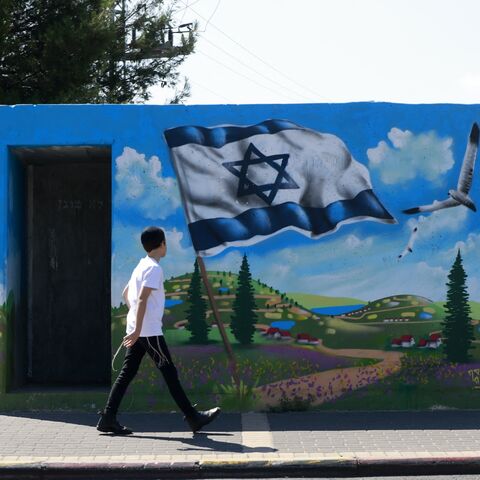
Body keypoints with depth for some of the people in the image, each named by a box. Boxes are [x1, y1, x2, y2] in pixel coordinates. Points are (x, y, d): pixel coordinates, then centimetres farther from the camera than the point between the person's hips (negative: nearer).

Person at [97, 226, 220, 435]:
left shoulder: (141, 265, 16)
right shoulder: (153, 268, -13)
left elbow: (126, 293, 26)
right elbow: (142, 299, -22)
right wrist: (137, 330, -26)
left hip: (138, 331, 9)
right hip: (149, 331, -9)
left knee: (127, 372, 7)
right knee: (169, 372, -3)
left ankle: (108, 418, 3)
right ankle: (193, 417, 3)